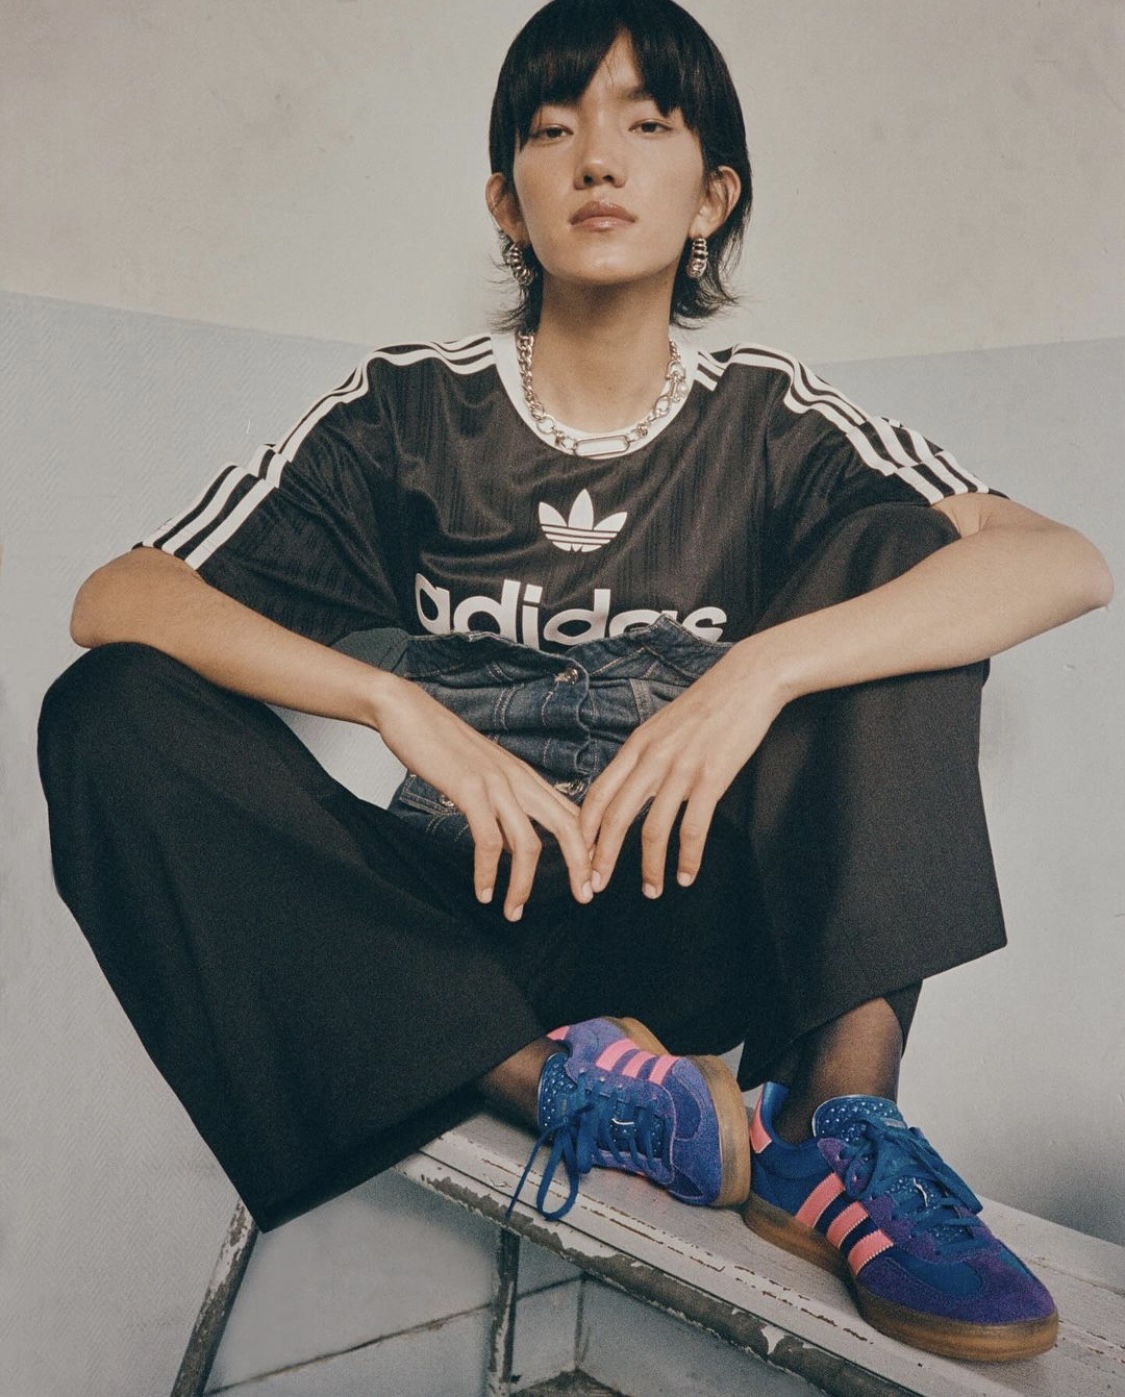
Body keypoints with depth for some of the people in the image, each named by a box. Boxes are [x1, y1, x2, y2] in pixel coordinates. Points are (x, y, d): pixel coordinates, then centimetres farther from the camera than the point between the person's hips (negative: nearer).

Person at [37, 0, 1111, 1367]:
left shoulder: (767, 419, 2)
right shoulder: (409, 411, 2)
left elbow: (1072, 562, -12)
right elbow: (113, 598, -7)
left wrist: (764, 668, -27)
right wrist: (401, 702, -22)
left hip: (693, 922, 1)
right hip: (461, 927, 0)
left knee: (888, 542, -13)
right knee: (111, 714, -20)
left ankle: (837, 1123, -25)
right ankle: (608, 1097, -30)